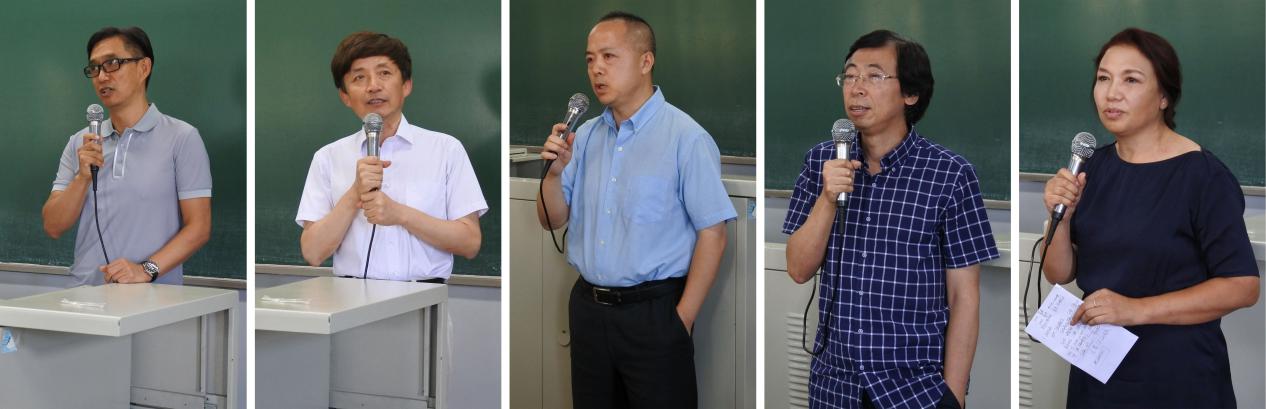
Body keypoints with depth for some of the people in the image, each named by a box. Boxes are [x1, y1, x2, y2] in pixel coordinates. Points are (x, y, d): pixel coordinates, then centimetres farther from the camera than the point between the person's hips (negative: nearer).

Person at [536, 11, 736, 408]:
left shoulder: (685, 137, -12)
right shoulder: (585, 136, 7)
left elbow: (712, 235, -12)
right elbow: (553, 220, 11)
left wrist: (681, 319, -12)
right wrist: (555, 171, -8)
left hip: (653, 312, -6)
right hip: (588, 309, 6)